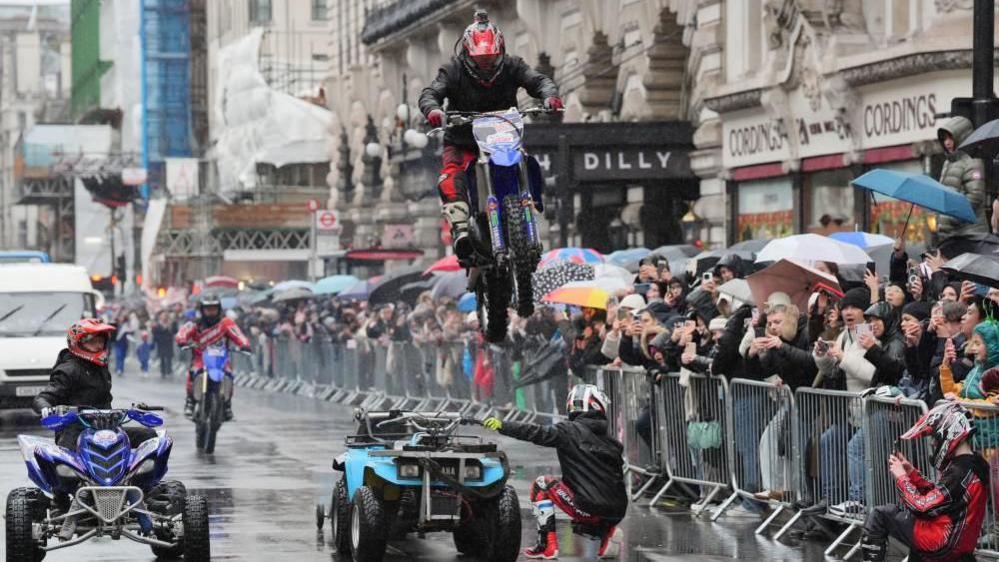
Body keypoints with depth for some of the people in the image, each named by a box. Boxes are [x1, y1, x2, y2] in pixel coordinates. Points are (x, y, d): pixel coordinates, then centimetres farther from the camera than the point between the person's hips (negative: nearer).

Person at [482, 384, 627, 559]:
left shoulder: (569, 431, 1)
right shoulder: (613, 443, 17)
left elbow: (538, 433, -10)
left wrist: (502, 426, -10)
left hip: (589, 509, -6)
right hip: (617, 515, 6)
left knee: (541, 485, 11)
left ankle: (547, 545, 3)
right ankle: (605, 540, 9)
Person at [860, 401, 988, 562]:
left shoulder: (960, 472, -24)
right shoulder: (976, 464, 5)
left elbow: (922, 506, -22)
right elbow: (935, 494, 14)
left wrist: (901, 477, -9)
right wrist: (911, 472, 7)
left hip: (944, 546, -9)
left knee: (878, 516, -1)